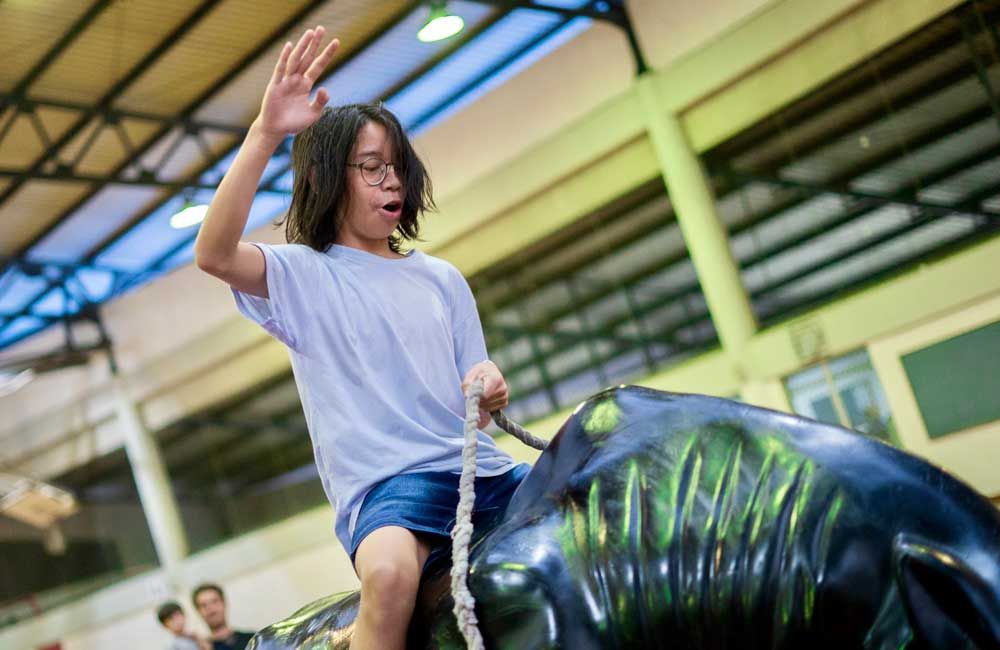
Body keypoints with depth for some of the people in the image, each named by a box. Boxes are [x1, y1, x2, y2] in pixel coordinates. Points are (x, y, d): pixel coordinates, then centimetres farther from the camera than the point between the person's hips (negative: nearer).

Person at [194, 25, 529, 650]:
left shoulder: (442, 280, 20)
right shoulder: (304, 275, 6)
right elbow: (215, 254, -15)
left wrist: (491, 390, -5)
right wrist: (266, 135, -23)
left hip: (480, 468, 5)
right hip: (386, 480, -5)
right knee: (390, 573, -37)